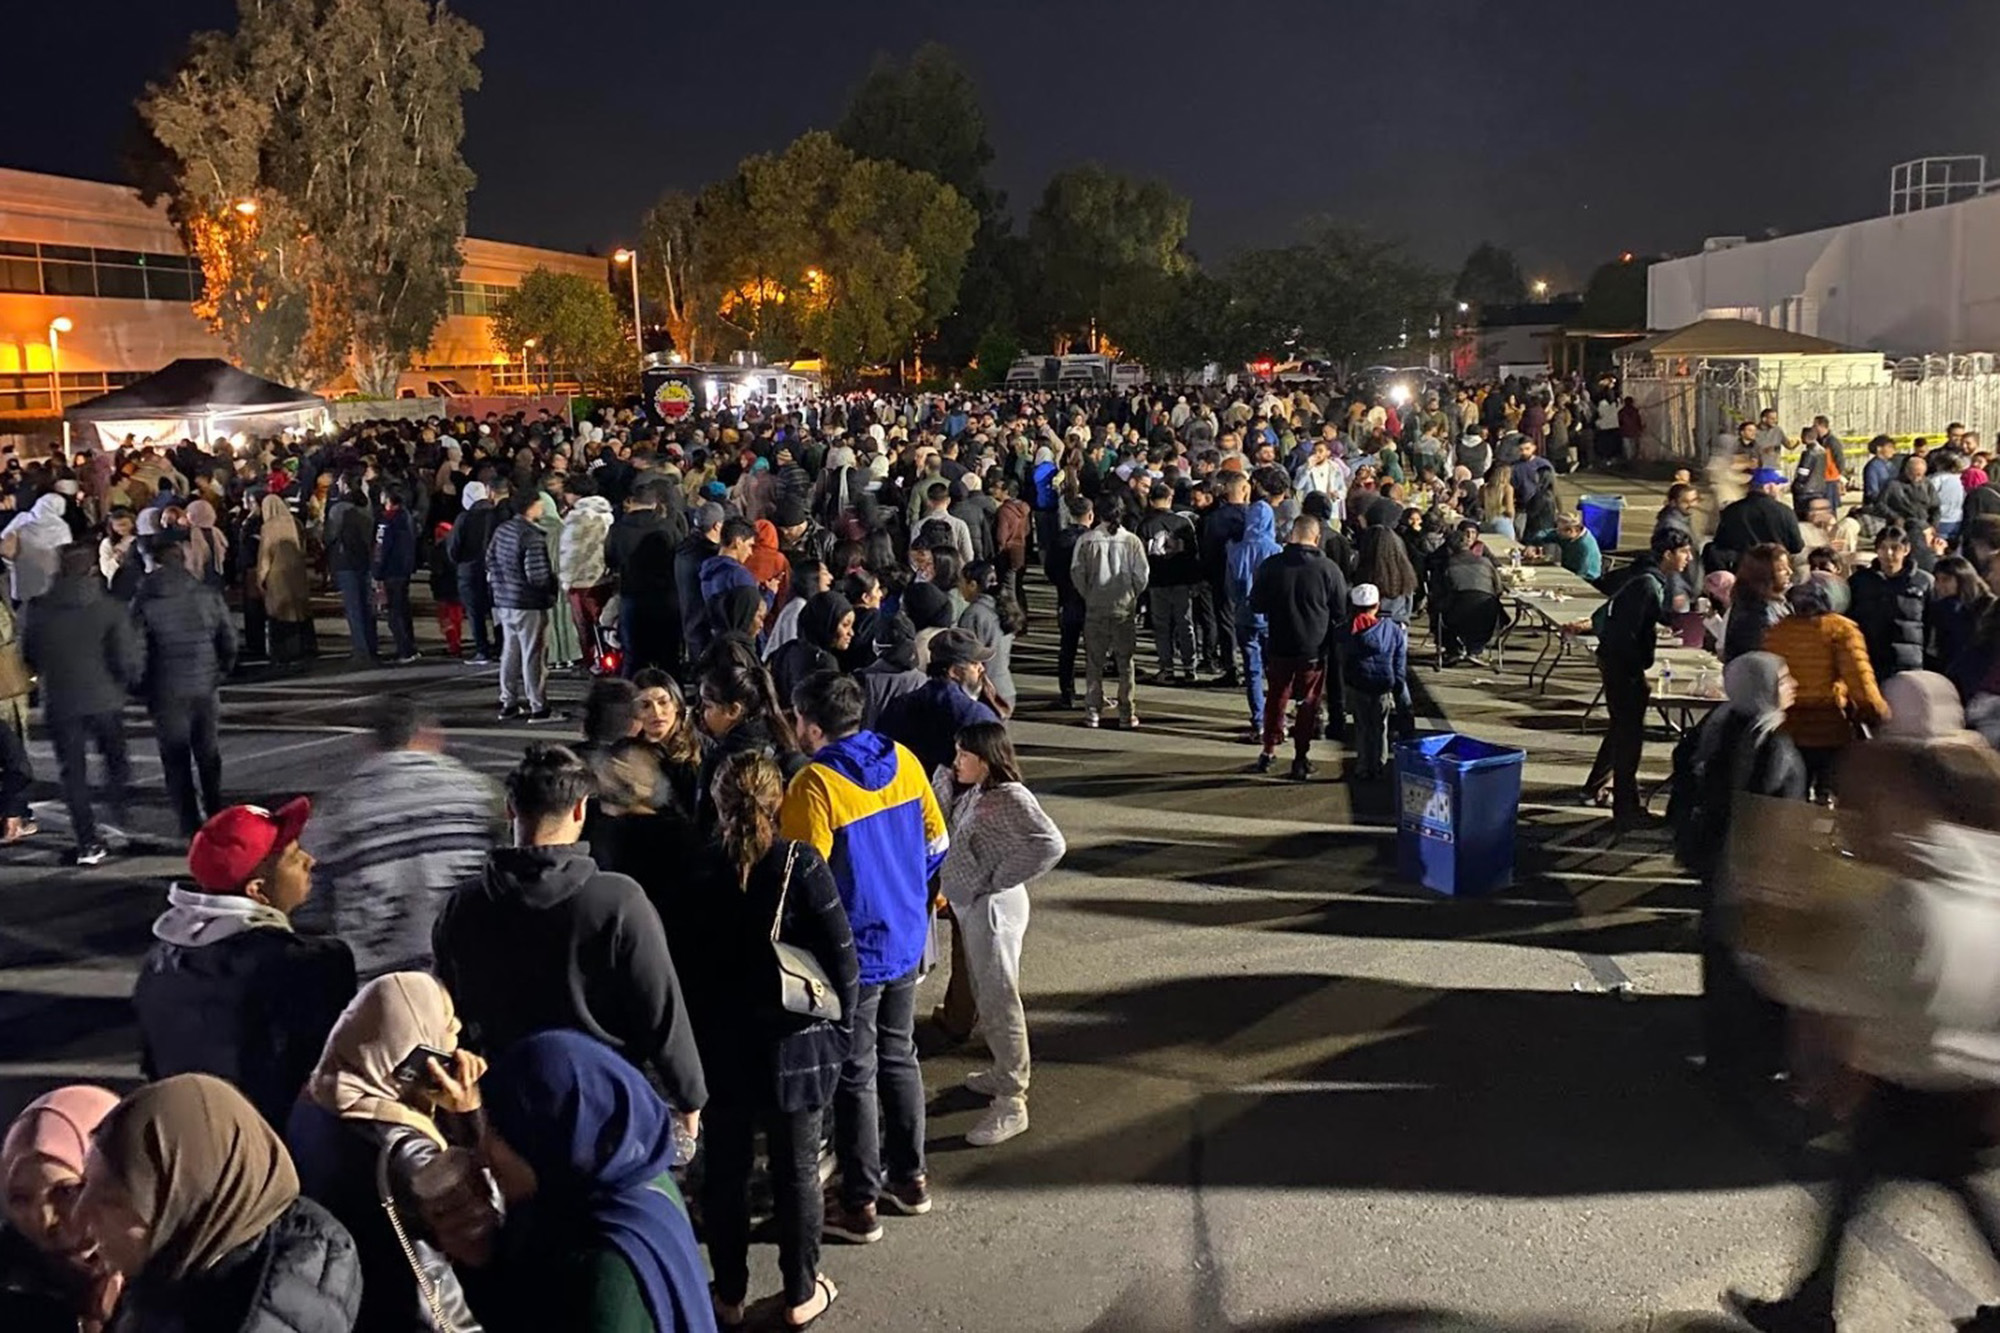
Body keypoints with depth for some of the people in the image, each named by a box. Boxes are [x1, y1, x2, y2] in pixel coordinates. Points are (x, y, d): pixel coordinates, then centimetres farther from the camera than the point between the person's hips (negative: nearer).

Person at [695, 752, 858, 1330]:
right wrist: (839, 1028, 3)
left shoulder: (700, 872, -10)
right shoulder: (801, 865, -15)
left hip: (719, 1048, 1)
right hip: (794, 1047, -1)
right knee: (797, 1172, 13)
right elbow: (842, 958, -12)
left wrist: (694, 1033, 9)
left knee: (724, 1172, 16)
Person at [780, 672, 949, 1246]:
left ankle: (859, 1204, 20)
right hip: (906, 939, 6)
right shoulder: (903, 761, -2)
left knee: (854, 1076, 7)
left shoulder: (813, 785, -22)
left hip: (852, 951, -6)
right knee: (899, 1058, 20)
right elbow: (936, 843, 6)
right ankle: (909, 1178, 34)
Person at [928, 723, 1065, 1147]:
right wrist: (946, 773, 1)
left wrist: (1000, 880, -22)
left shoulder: (1009, 798, -22)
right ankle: (1004, 1074, 38)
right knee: (985, 996, 21)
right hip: (969, 906, 10)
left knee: (998, 1000, -3)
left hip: (992, 909, -10)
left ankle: (1011, 1103, 5)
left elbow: (1050, 844, -30)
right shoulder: (972, 790, 5)